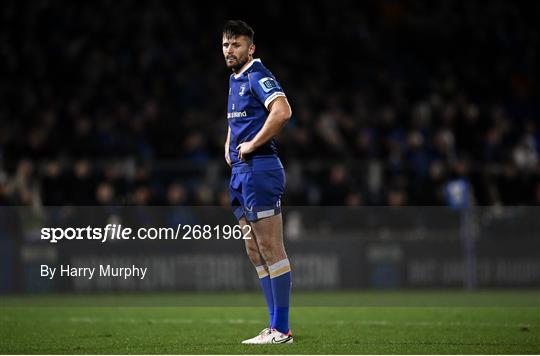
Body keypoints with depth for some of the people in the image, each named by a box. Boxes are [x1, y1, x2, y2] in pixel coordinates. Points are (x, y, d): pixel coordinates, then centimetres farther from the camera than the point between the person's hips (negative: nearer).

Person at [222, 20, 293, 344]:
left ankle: (281, 330, -7)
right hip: (240, 172, 10)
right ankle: (276, 327, 15)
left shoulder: (258, 76, -11)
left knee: (271, 251, -8)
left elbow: (282, 111, -29)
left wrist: (252, 144, -20)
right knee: (256, 253, 11)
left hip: (259, 168, -10)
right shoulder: (235, 80, 18)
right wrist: (229, 145, 19)